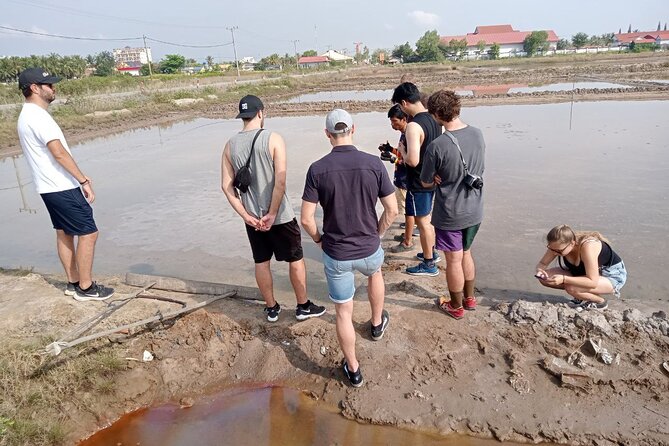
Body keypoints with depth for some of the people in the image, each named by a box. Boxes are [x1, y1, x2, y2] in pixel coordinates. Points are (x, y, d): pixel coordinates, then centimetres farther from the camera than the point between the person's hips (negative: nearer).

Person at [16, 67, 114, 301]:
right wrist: (83, 181, -19)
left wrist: (79, 176, 14)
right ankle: (85, 288, 2)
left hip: (50, 187, 11)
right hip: (62, 188, -10)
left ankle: (73, 283, 24)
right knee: (88, 233, -5)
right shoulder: (38, 116, -18)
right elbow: (59, 153, -23)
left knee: (64, 233, 15)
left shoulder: (27, 115, 14)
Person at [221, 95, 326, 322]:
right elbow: (280, 181, -21)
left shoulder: (230, 145, 0)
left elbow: (227, 186, -3)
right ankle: (303, 306, 25)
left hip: (252, 217, 4)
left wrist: (246, 216, -3)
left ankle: (271, 308, 30)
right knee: (296, 259, 12)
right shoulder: (273, 139, -13)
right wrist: (272, 214, -14)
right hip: (280, 216, -4)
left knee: (261, 263, 16)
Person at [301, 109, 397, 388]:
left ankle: (353, 369, 28)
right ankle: (377, 323, 54)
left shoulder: (317, 169, -14)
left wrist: (318, 240, 7)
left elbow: (306, 219, -13)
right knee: (375, 273, 37)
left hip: (336, 254, -2)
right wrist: (377, 235, 11)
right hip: (369, 249, 2)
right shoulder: (374, 164, -11)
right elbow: (392, 210, -6)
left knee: (343, 312, 15)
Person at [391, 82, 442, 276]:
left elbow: (412, 161, -31)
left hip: (419, 182, -9)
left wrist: (402, 151, -11)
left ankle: (429, 265, 19)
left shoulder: (413, 126, -25)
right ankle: (431, 252, 41)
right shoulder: (434, 119, 2)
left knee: (422, 222, 5)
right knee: (427, 218, 24)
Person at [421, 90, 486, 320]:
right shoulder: (478, 134, -5)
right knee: (466, 253, 24)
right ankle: (469, 298, 40)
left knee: (453, 261, 11)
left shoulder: (437, 146, -24)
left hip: (450, 214, -6)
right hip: (474, 210, 6)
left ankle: (456, 306, 30)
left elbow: (426, 182, -11)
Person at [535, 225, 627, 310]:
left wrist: (563, 279, -44)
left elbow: (593, 282, -37)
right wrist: (540, 270, -28)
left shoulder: (587, 246, -36)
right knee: (546, 279, -12)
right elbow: (542, 263, -5)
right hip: (588, 274, 7)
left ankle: (600, 302, -4)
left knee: (572, 288, -34)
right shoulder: (557, 246, -18)